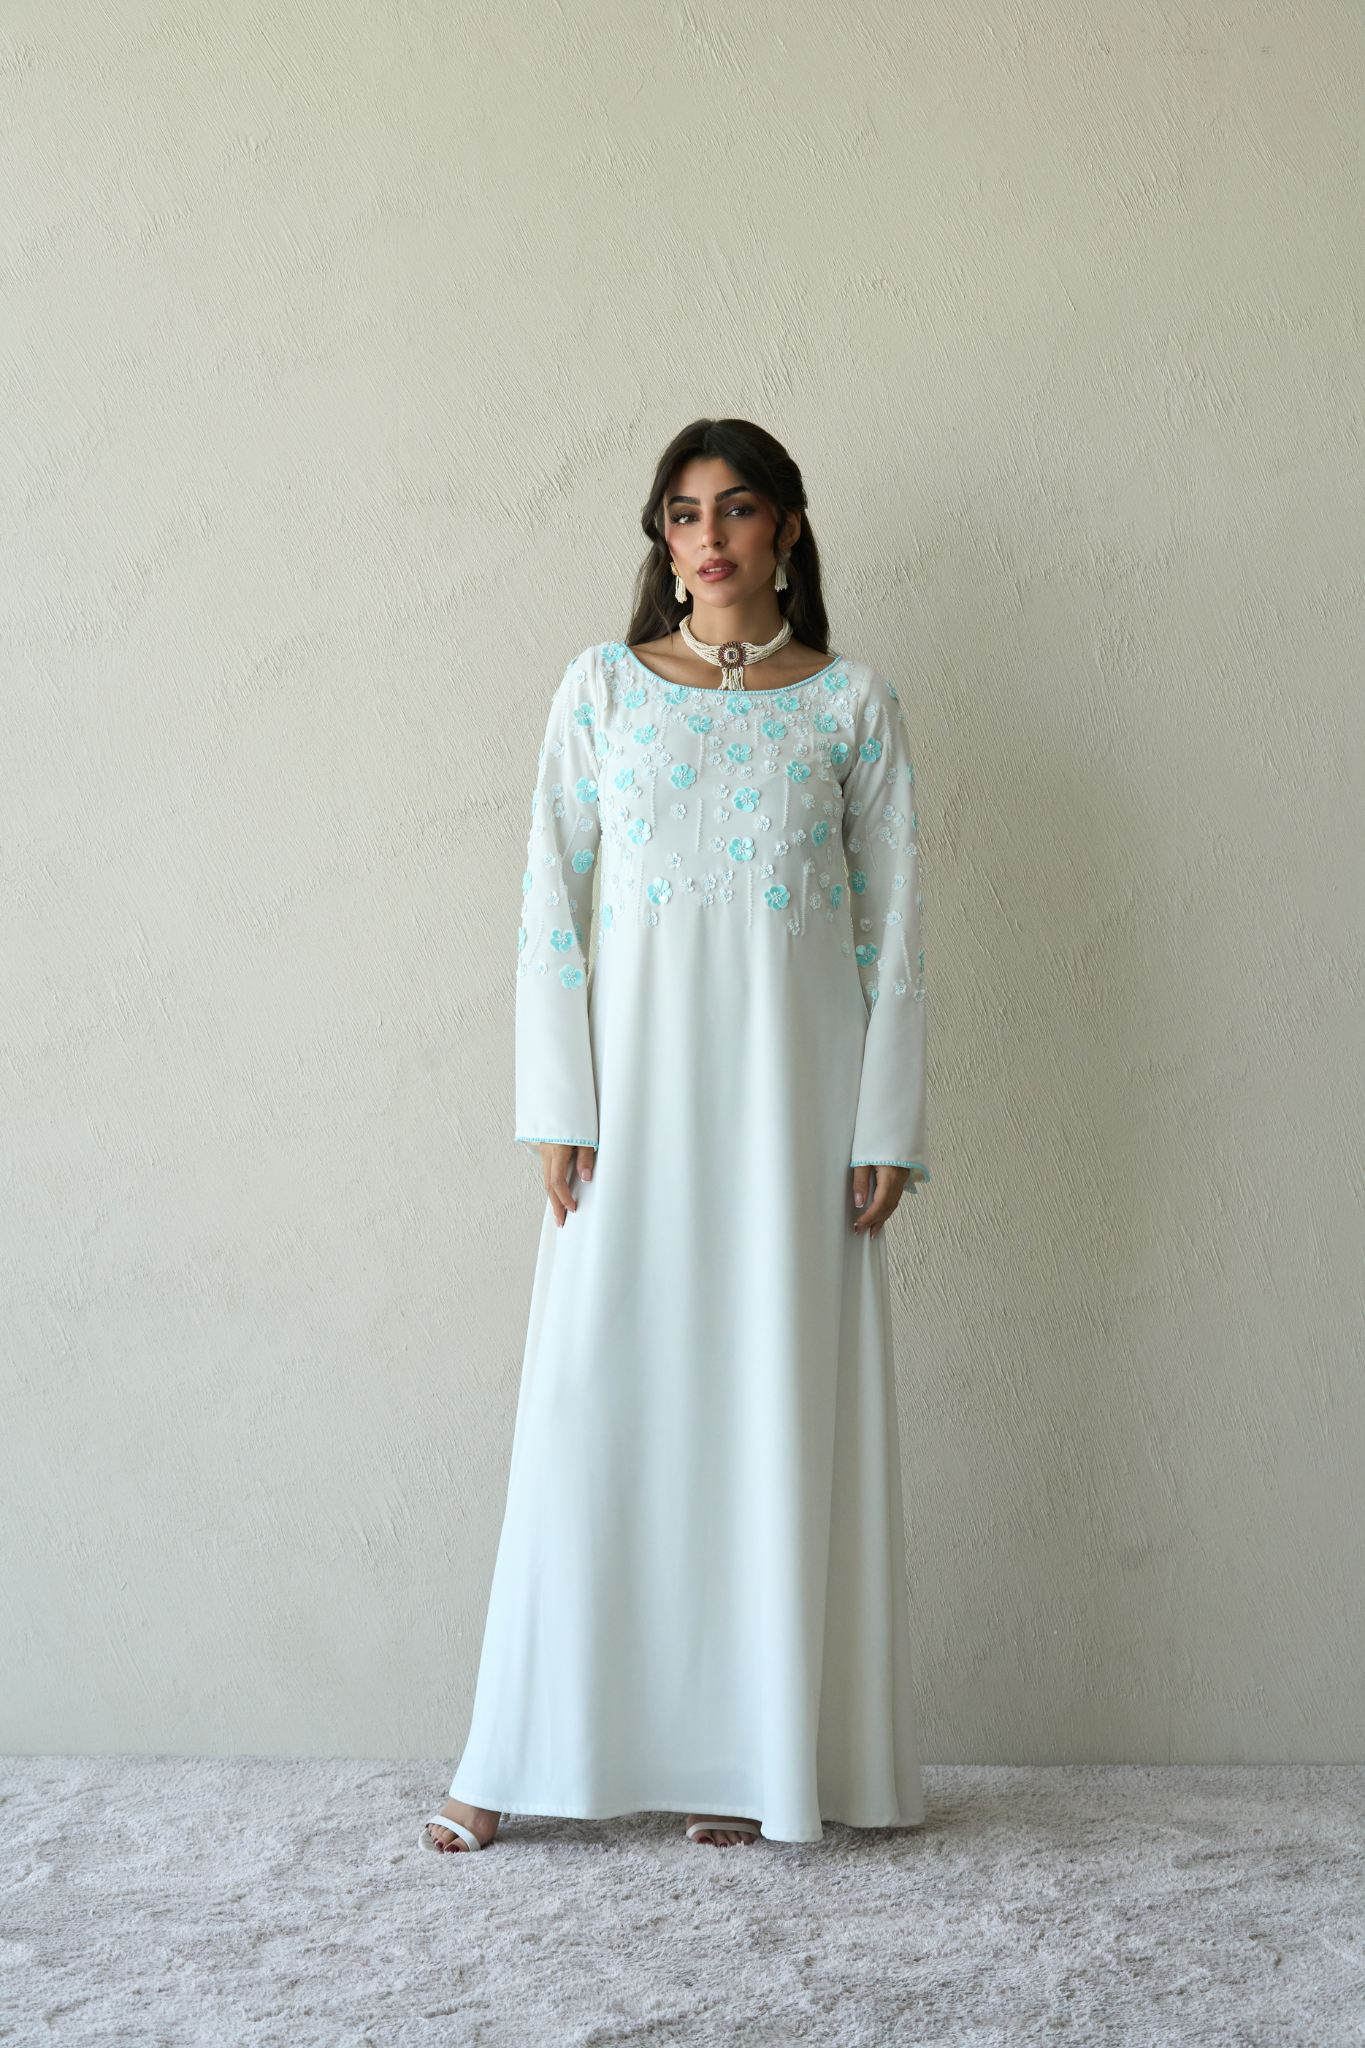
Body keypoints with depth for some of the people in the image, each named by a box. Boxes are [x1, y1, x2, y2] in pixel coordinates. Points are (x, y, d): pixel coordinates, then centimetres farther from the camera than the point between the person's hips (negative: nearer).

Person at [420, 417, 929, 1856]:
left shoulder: (853, 704, 5)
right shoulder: (603, 688, 7)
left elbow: (892, 926, 3)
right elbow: (552, 903, 3)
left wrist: (885, 1128, -3)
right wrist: (559, 1107, -5)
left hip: (792, 1080, 0)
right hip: (640, 1067, 0)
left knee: (778, 1398, 2)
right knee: (599, 1397, 1)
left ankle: (752, 1753, 13)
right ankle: (526, 1752, 11)